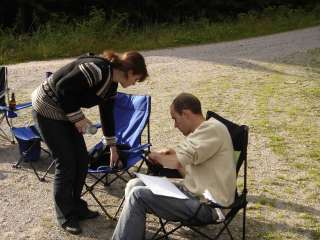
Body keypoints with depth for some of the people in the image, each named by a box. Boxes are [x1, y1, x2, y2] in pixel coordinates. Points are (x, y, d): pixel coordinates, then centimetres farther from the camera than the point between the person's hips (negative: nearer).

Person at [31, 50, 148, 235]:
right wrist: (77, 117, -19)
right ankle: (65, 216, 12)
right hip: (48, 109, -9)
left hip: (66, 112, 9)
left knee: (82, 159, 8)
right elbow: (63, 87, -28)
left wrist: (113, 147, 21)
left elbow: (107, 114, 15)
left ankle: (76, 206, 26)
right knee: (66, 163, -5)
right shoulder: (98, 69, -26)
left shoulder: (111, 85, 3)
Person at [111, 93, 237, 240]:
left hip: (207, 205, -10)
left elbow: (175, 162, -22)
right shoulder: (202, 131, 16)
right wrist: (173, 156, 4)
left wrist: (157, 156, -3)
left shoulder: (212, 129, -15)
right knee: (134, 185, 3)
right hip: (194, 193, 10)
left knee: (138, 195, -17)